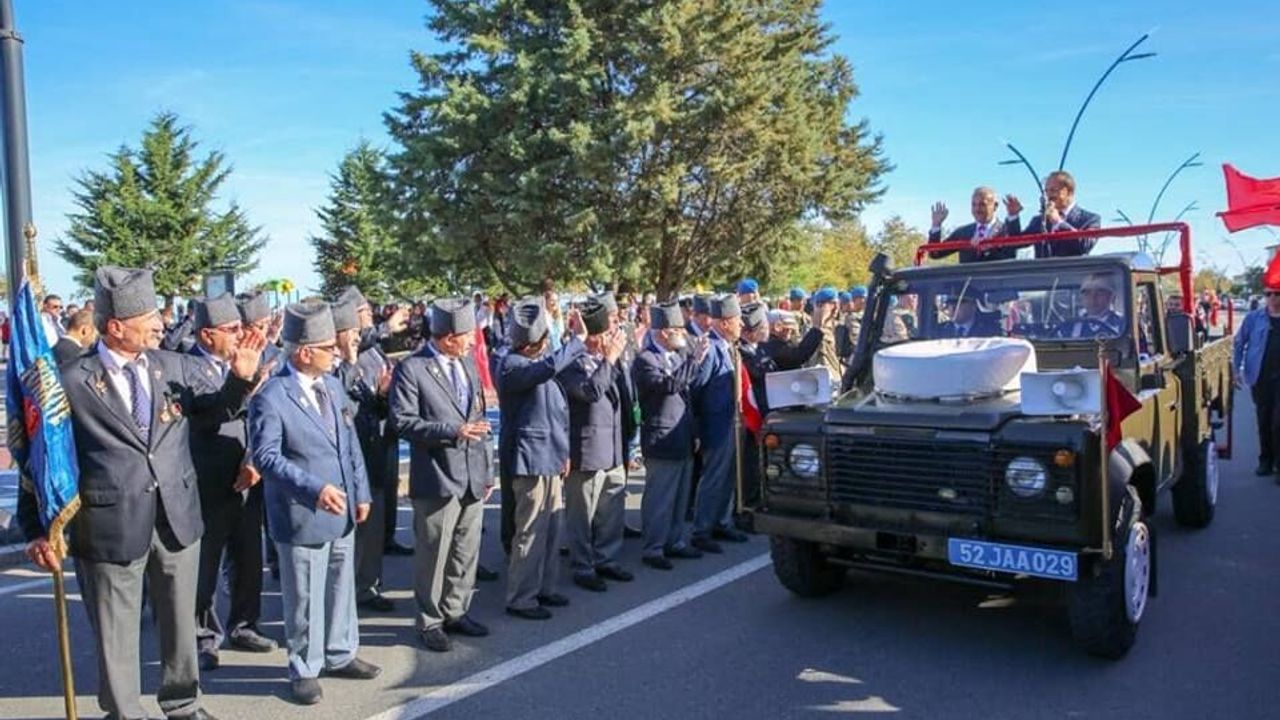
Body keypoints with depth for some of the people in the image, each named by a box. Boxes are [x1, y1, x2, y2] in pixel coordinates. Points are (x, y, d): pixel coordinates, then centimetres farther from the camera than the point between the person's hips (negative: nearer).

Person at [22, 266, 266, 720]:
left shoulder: (177, 367, 1)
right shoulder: (72, 383, -10)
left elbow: (216, 411, 10)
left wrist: (240, 378, -11)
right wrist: (37, 530, -6)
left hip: (178, 517, 4)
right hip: (112, 526, -4)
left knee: (180, 620, 19)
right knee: (116, 634, 12)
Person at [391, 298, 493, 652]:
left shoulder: (468, 362, 11)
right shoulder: (411, 369, -10)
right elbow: (403, 422, -15)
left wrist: (486, 470, 15)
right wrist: (452, 431, -22)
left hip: (472, 476, 6)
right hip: (437, 478, -6)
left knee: (466, 552, 15)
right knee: (433, 553, 5)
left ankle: (455, 612, 31)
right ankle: (430, 621, 21)